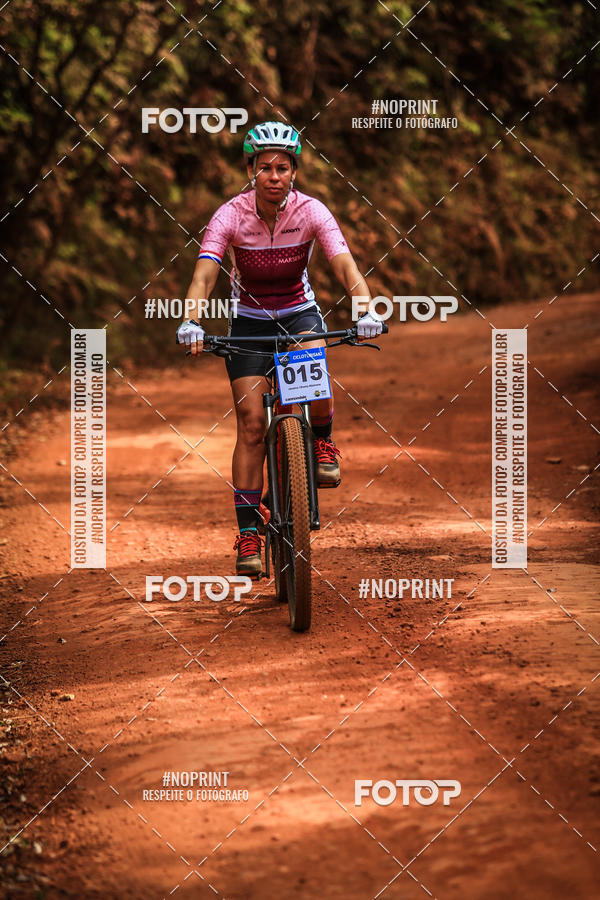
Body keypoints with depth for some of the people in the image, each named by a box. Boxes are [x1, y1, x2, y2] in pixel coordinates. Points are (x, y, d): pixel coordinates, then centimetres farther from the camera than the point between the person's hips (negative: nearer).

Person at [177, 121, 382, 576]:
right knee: (251, 422, -12)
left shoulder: (311, 211, -19)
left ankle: (323, 443, -1)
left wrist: (366, 311, -49)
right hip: (249, 320, 0)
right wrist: (192, 322, -51)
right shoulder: (231, 215, -20)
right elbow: (204, 274, -32)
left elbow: (345, 266, -30)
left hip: (300, 312, 0)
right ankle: (249, 531, -8)